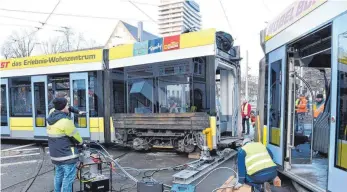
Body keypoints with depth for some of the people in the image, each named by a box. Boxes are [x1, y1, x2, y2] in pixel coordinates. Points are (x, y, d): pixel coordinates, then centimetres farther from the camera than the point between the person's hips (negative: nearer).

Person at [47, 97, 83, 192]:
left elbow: (55, 109, 25)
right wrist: (80, 142, 7)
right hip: (66, 154, -9)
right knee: (68, 177, -1)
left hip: (55, 153, 9)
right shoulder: (65, 121, -23)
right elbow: (75, 135, -12)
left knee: (59, 174, 21)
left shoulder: (51, 116, 2)